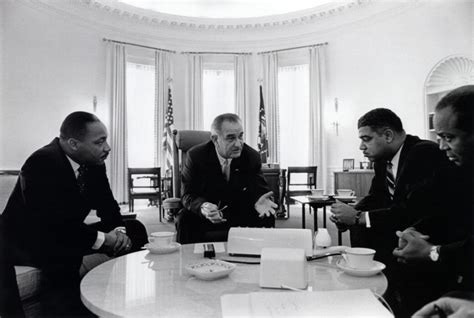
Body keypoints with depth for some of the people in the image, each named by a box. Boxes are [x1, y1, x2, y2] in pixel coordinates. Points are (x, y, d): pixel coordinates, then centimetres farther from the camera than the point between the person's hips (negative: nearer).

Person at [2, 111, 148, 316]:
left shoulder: (94, 162, -5)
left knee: (135, 230, -4)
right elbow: (50, 225, -34)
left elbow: (107, 205, 3)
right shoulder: (41, 164, -27)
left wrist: (119, 232, -18)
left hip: (69, 233, 7)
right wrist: (103, 239, -29)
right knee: (62, 254, -40)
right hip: (24, 243, -7)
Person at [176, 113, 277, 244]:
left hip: (239, 213, 2)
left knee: (267, 217, -21)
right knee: (185, 221, -30)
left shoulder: (251, 156, -10)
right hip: (203, 216, -1)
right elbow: (188, 195, -14)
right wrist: (202, 207, -38)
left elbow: (259, 189, -6)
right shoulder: (195, 156, -15)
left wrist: (258, 200, -33)